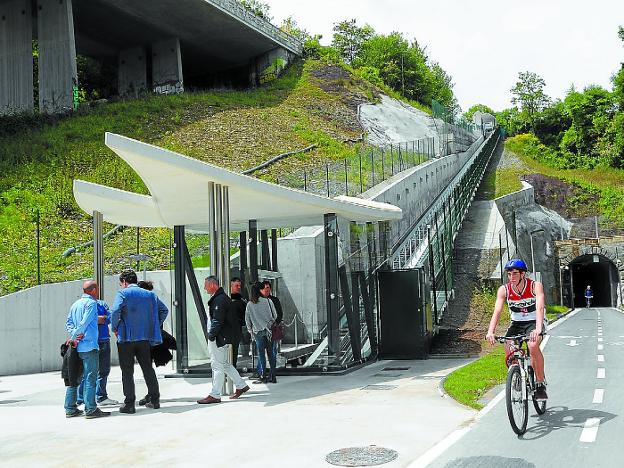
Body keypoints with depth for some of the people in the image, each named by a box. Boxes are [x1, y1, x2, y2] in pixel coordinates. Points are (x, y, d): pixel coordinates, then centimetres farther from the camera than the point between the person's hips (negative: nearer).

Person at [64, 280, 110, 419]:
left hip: (77, 347, 8)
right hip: (89, 345, -8)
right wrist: (73, 338, -6)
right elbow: (84, 323, -16)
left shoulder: (75, 304, 17)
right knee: (90, 377, -6)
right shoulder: (91, 303, -9)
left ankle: (70, 409, 15)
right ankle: (90, 409, -7)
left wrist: (74, 335, -1)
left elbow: (68, 322, 13)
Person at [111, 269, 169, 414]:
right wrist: (153, 327, 15)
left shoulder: (123, 293, -5)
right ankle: (154, 400, 18)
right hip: (145, 338, 5)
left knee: (127, 371, 2)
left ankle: (129, 404, 2)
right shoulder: (150, 294, 11)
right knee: (148, 369, 15)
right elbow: (164, 310, 12)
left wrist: (115, 327, -6)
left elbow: (115, 311, -21)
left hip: (127, 338, -5)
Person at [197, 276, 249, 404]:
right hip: (223, 338, 11)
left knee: (218, 366, -4)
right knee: (224, 364, 18)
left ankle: (214, 395, 1)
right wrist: (212, 335, 19)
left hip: (219, 338, -11)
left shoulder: (219, 300, -17)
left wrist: (211, 336, -17)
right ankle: (241, 385, 25)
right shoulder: (221, 297, 16)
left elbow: (217, 321, -22)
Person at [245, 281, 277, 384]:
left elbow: (247, 319, 3)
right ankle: (272, 376, 8)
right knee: (271, 353, 6)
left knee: (261, 354, 5)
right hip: (269, 331, 0)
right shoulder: (268, 301, -5)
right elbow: (275, 316, 2)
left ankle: (262, 377, 4)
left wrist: (251, 331, 15)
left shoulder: (249, 304, -3)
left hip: (257, 332, 0)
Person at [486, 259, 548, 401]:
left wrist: (538, 329, -49)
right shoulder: (504, 290, -12)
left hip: (533, 323, -3)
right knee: (509, 350, -21)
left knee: (533, 345, -32)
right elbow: (497, 311, -22)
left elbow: (539, 308, -32)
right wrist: (490, 332, -38)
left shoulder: (535, 286, -18)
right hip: (516, 324, 3)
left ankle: (541, 383, -15)